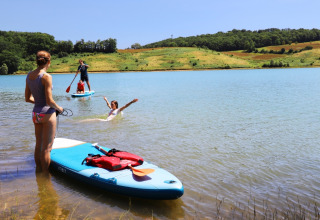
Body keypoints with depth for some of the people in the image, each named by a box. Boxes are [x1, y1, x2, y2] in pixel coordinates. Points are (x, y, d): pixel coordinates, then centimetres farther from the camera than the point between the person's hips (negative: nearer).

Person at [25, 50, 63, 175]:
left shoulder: (29, 76, 4)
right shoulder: (46, 77, -18)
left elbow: (27, 98, 9)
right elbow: (49, 101, -20)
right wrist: (58, 108, -2)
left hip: (35, 113, 7)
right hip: (47, 113, -7)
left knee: (38, 145, 21)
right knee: (47, 147, 3)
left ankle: (38, 170, 35)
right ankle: (45, 174, 13)